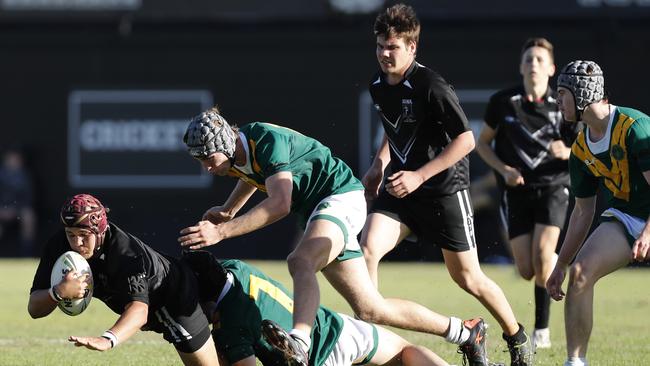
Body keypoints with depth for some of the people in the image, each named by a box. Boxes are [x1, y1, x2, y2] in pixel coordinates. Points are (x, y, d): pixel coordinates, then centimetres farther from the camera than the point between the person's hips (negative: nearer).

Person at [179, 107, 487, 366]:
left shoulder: (268, 141, -25)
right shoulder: (235, 155, 2)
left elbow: (280, 204, -38)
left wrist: (222, 231, -41)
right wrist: (227, 211, 15)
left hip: (341, 198, -9)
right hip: (314, 211, 9)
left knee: (300, 262, -39)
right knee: (369, 310, 9)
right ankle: (465, 332, 23)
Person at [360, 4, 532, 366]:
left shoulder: (431, 87, -21)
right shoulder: (378, 85, 2)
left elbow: (465, 140, -19)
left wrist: (419, 176, -22)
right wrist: (379, 166, 11)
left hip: (445, 188, -6)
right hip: (401, 186, 6)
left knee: (467, 277, 3)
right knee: (368, 247, -17)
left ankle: (517, 337, 25)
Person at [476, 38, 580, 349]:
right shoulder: (503, 102, -2)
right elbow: (482, 143, 9)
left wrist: (566, 153, -19)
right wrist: (504, 170, -8)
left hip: (553, 187, -2)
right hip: (517, 192, 2)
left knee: (542, 255, -22)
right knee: (527, 271, -4)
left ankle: (542, 330, -9)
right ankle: (557, 265, 35)